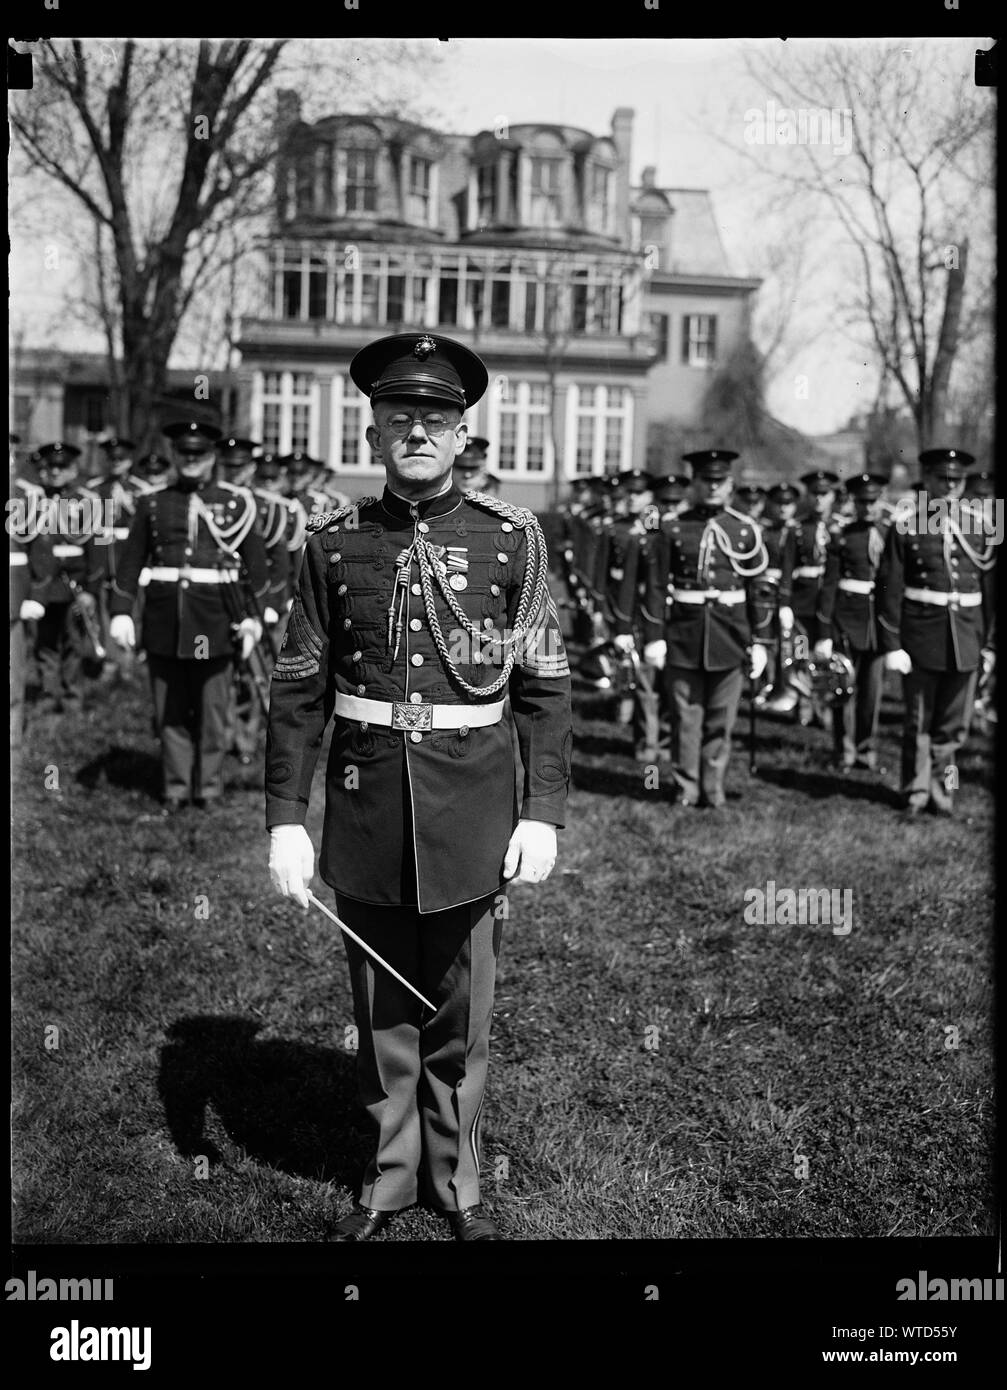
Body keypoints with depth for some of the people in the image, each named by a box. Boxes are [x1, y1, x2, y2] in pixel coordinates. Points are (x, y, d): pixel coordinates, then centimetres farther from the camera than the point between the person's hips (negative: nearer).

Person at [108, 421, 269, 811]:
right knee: (169, 709, 6)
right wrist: (121, 611, 0)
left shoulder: (236, 503, 4)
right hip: (165, 620, 2)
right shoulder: (152, 503, 9)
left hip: (215, 618, -2)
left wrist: (252, 618, -2)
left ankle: (209, 786, 16)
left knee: (211, 708, 4)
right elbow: (131, 560, 8)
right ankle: (175, 786, 16)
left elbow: (255, 563, 4)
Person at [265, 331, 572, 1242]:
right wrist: (285, 818, -3)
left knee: (461, 1016, 12)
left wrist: (543, 814, -8)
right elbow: (300, 689, 2)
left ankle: (457, 1183, 31)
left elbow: (545, 685, -2)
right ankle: (389, 1177, 33)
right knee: (381, 1011, 14)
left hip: (471, 808, -1)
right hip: (365, 807, 1)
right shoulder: (335, 542, 1)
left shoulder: (511, 537, -2)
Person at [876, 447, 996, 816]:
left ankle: (941, 789, 24)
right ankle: (916, 792, 20)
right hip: (920, 639, -2)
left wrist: (989, 642, 5)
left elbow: (991, 588, 7)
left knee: (954, 724, 9)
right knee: (918, 722, 7)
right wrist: (891, 645, -9)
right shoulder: (906, 526, -3)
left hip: (966, 641, 2)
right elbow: (889, 590, -5)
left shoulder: (981, 527, 4)